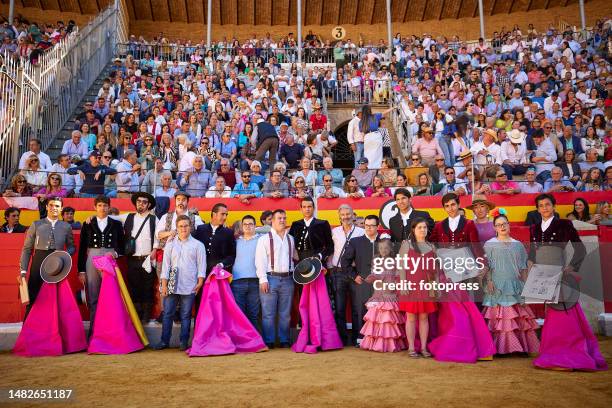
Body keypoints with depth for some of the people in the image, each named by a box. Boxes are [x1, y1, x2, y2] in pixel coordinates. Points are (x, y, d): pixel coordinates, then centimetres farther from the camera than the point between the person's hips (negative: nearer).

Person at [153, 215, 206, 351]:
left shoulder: (198, 245, 6)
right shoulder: (170, 244, 10)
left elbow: (201, 264, 4)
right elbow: (165, 264, 7)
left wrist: (200, 281, -6)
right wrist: (164, 284, 1)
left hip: (189, 287, -2)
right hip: (172, 285, 2)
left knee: (186, 315, 4)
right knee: (167, 313, 3)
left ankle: (184, 342, 11)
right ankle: (164, 341, 12)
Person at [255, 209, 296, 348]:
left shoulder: (291, 239, 15)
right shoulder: (264, 239, 2)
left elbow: (295, 257, 17)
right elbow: (260, 260, -3)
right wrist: (263, 279, -10)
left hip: (287, 279, 4)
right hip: (270, 278, -3)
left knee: (285, 313, 8)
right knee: (268, 313, -1)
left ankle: (284, 341, 18)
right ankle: (269, 342, 8)